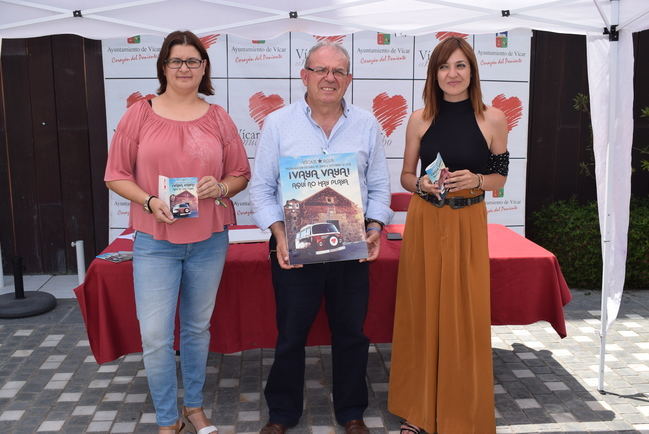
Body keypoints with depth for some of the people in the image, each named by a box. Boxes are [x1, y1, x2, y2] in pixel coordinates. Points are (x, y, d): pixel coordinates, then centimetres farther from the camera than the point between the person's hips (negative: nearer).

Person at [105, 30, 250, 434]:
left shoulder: (218, 118, 5)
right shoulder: (140, 115, 0)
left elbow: (241, 173, 8)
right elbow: (116, 175, 1)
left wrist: (221, 188, -13)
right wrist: (150, 201, -16)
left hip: (209, 241, 2)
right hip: (155, 242, -1)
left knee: (198, 327, 14)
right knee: (156, 336, -2)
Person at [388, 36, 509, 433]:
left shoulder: (493, 119, -2)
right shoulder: (420, 119, 1)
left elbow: (500, 179, 5)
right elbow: (406, 176, 8)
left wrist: (475, 180, -15)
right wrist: (421, 184, -13)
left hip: (468, 225, -1)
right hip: (424, 223, 1)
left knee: (465, 316, 2)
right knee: (421, 311, 7)